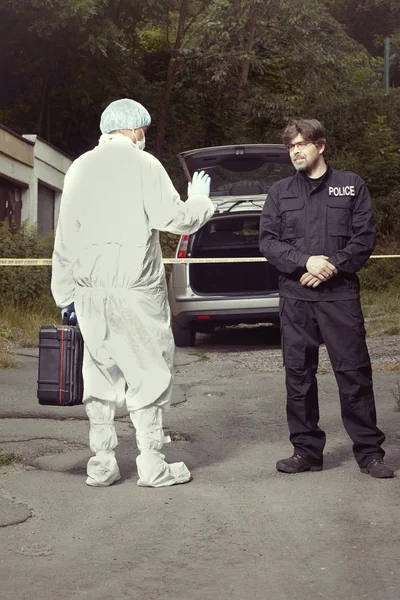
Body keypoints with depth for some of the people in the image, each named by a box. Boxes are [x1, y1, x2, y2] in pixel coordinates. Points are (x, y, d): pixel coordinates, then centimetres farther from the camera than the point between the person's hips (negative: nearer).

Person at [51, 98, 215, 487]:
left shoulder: (79, 168, 12)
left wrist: (65, 291, 17)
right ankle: (152, 465, 4)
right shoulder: (143, 165, -5)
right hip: (135, 288, -5)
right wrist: (199, 199, 13)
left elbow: (65, 236, 12)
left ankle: (101, 465, 13)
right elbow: (175, 218, -8)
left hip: (90, 289, 5)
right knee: (148, 372, 2)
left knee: (99, 373, 10)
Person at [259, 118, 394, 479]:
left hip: (341, 295, -2)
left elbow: (365, 237, 1)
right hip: (295, 297, 2)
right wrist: (306, 261, -12)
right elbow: (267, 241, 4)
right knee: (298, 374, 4)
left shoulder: (352, 186, 8)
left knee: (354, 371, -3)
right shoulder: (280, 192, 13)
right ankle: (307, 450, 14)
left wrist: (331, 267, -12)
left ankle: (369, 451, 7)